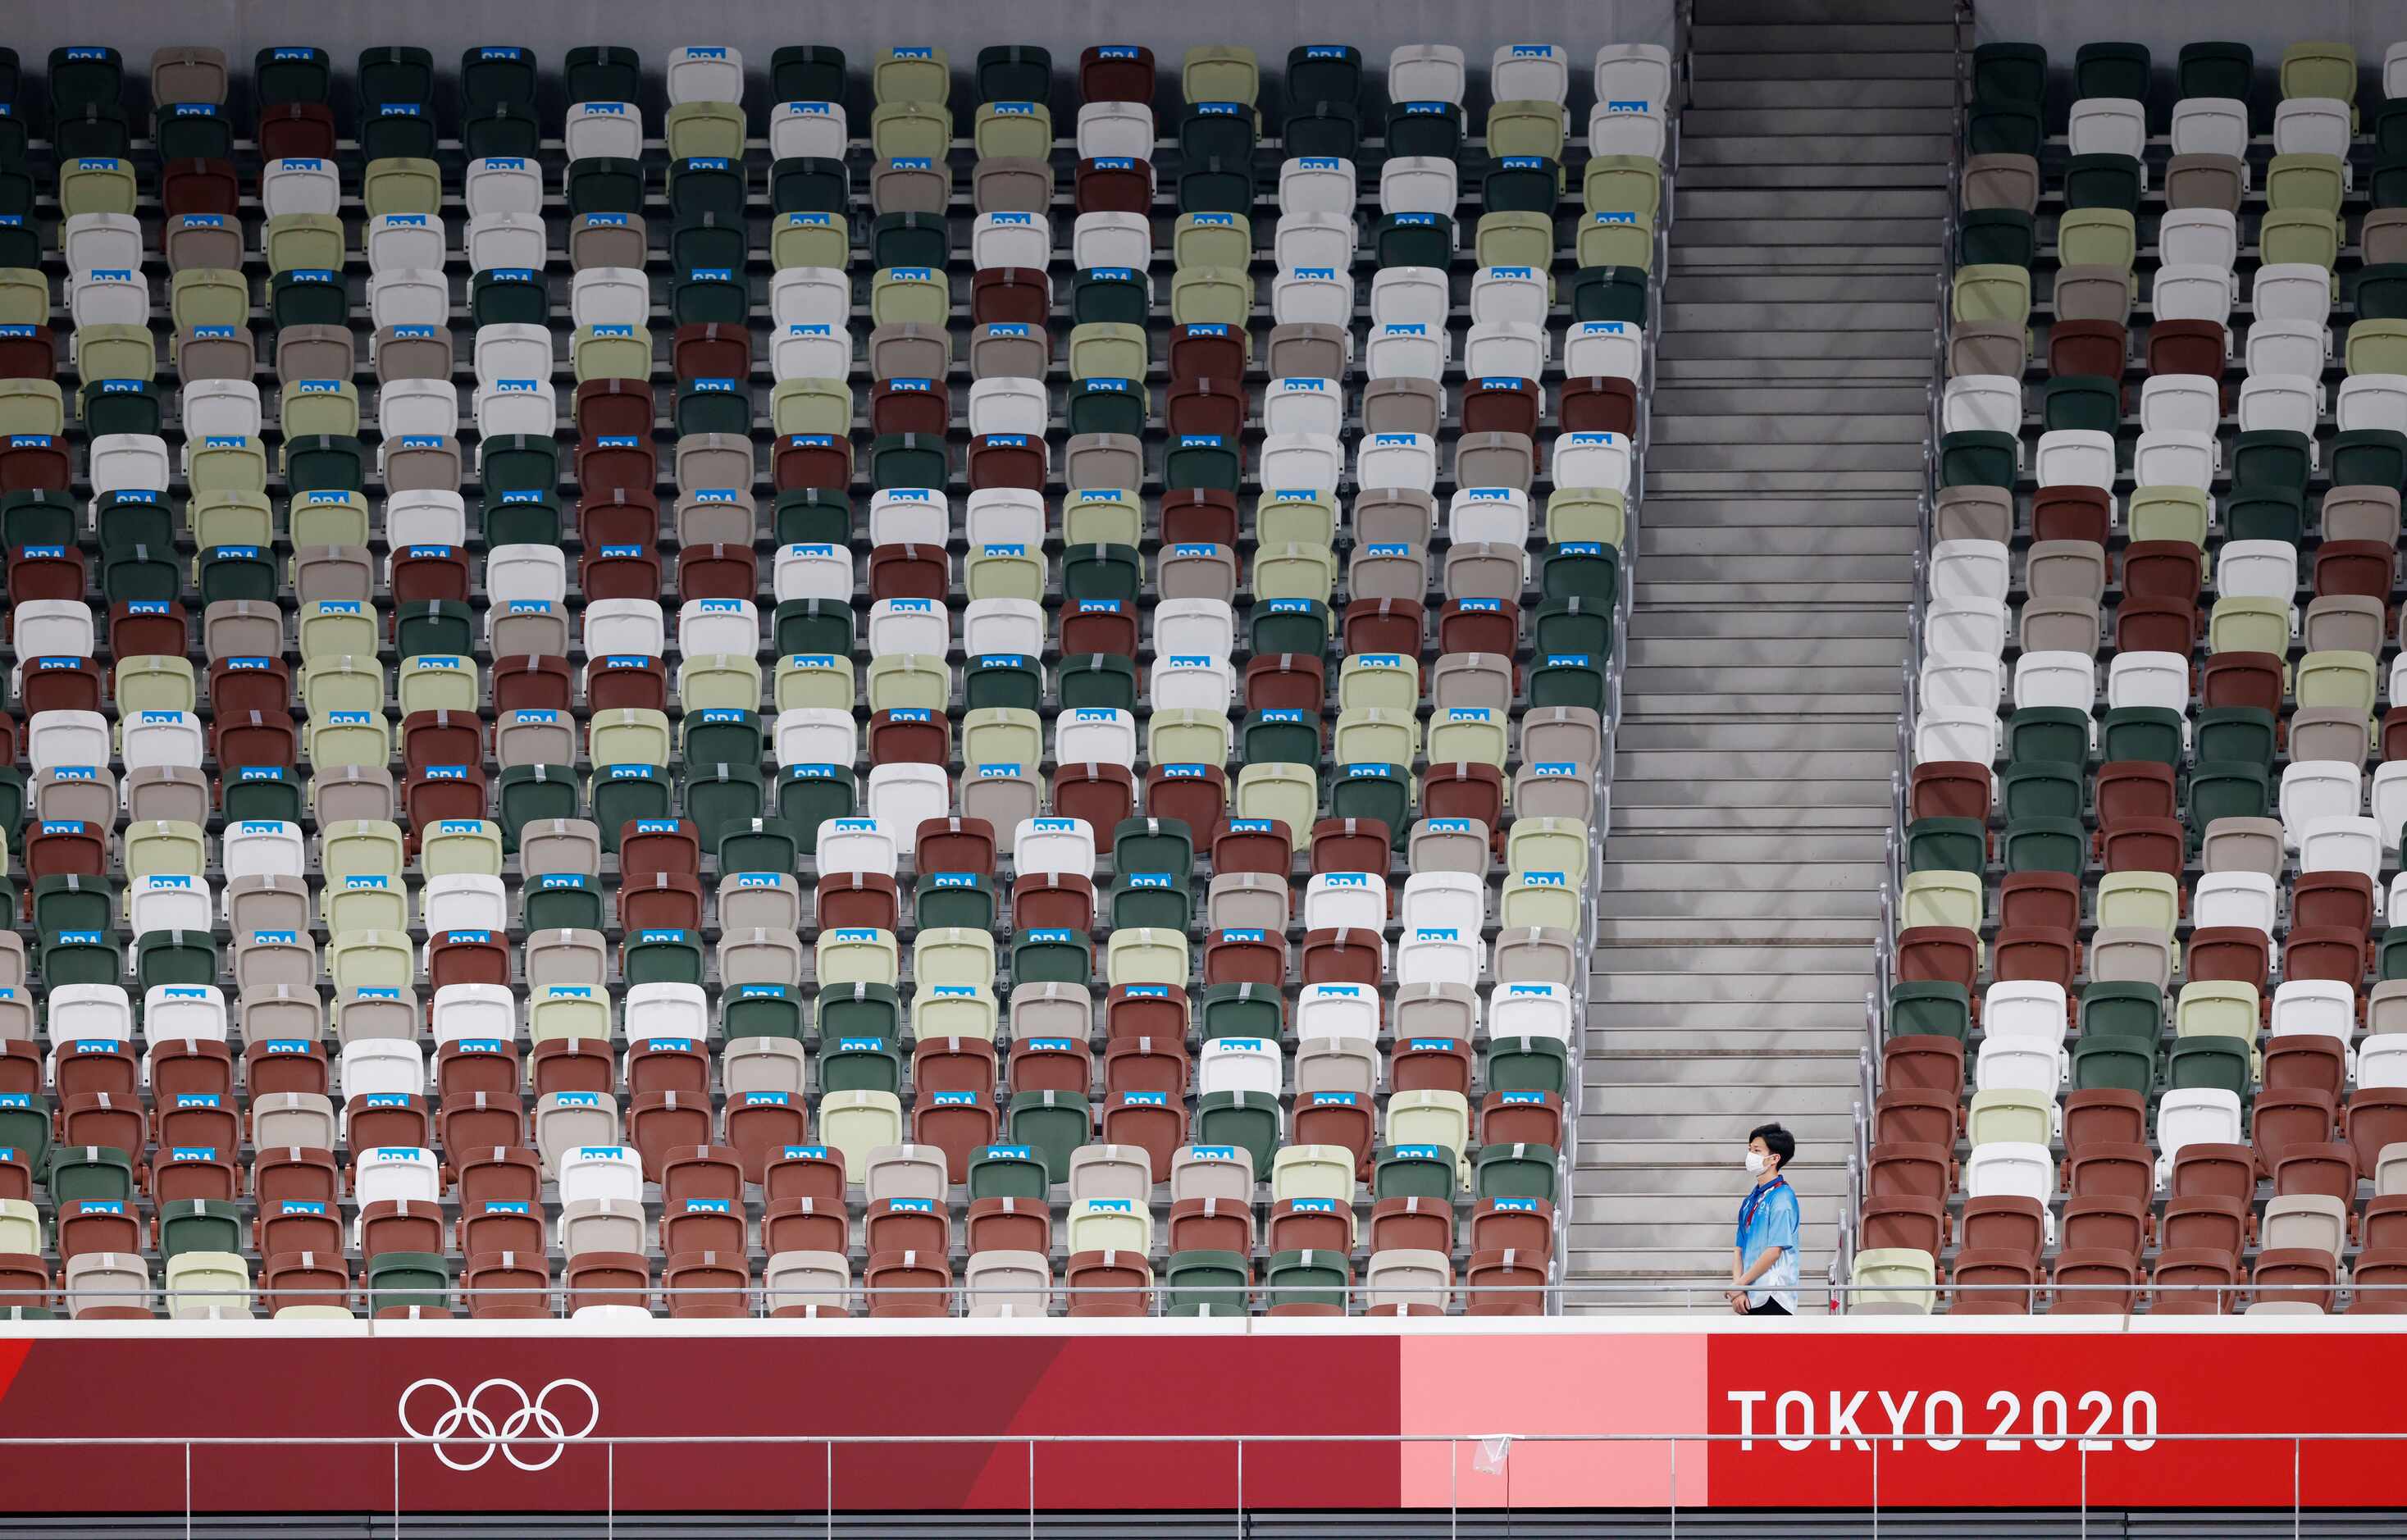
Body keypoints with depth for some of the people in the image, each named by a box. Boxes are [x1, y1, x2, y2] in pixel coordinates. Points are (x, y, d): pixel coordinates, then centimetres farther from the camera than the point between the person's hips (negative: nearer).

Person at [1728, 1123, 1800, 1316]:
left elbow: (1775, 1250, -15)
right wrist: (1737, 1290, -2)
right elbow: (1739, 1249, 13)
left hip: (1773, 1300, -8)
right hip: (1751, 1299, 9)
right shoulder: (1752, 1199, 17)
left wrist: (1740, 1284, -10)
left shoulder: (1782, 1197, -9)